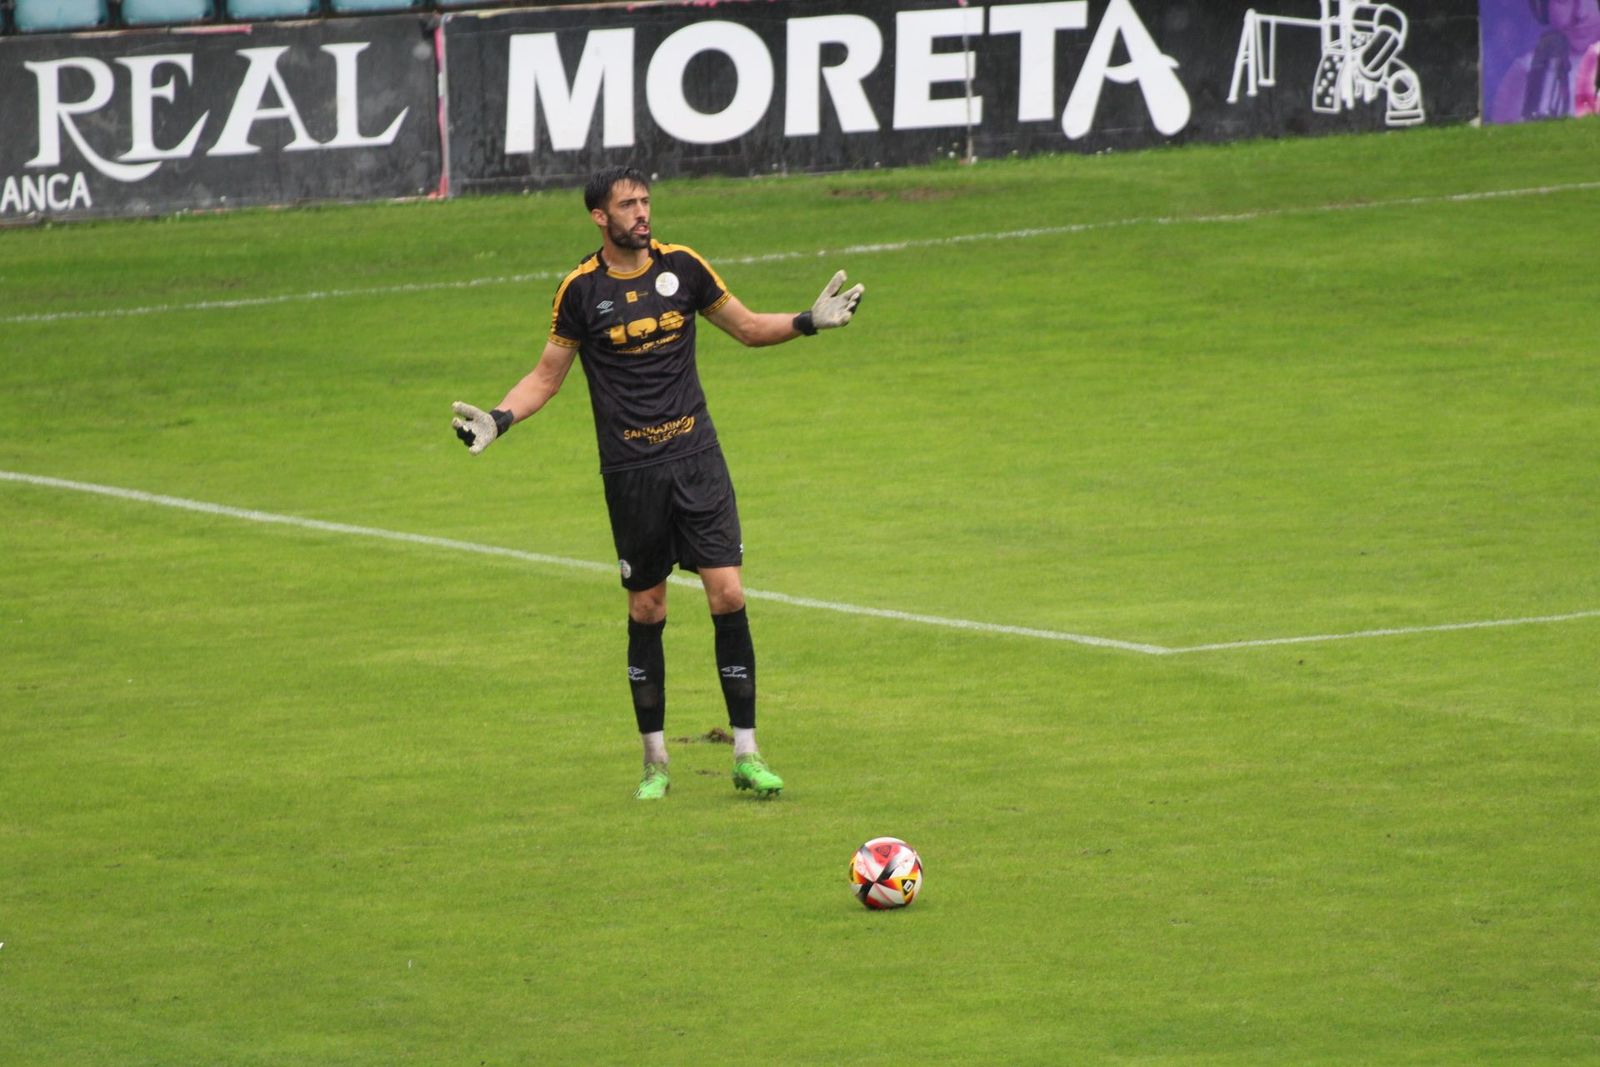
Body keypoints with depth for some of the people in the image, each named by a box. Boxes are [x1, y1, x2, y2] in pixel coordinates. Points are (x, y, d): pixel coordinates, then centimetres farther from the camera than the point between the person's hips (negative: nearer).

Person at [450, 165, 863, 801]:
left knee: (727, 594, -7)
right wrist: (499, 419, -7)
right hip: (630, 472, -1)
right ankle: (655, 762, 14)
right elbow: (548, 373, 8)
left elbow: (748, 327, 15)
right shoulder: (581, 290, -1)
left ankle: (747, 754, -2)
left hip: (696, 456, 1)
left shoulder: (682, 267, 3)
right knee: (646, 611, 3)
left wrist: (809, 322, 0)